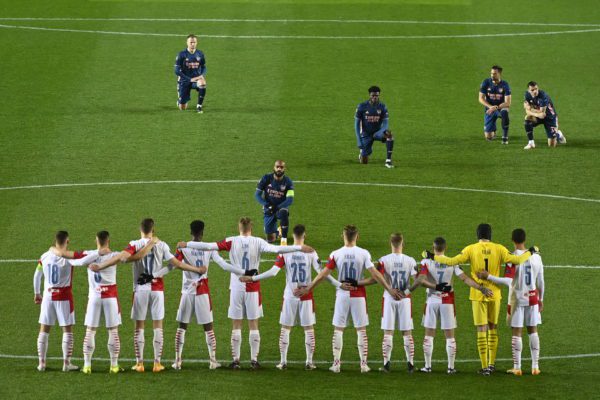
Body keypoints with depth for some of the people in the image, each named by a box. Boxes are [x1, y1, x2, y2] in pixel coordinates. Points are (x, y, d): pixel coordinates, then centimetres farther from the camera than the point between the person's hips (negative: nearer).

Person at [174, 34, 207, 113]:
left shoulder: (200, 54, 0)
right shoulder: (182, 55, -10)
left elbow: (204, 67, 12)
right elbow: (177, 71, -11)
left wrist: (202, 75, -12)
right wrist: (190, 79, -18)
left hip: (196, 78, 2)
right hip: (185, 81, -2)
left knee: (202, 83, -37)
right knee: (182, 108, -2)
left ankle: (199, 106, -18)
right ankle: (180, 101, 38)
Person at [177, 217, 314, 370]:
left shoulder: (231, 242, -4)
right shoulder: (258, 242, -6)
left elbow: (209, 246, -9)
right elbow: (275, 249, -18)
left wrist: (187, 244, -3)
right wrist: (299, 248, -18)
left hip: (236, 288, 0)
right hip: (253, 288, 0)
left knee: (236, 325, 6)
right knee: (253, 325, 6)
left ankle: (236, 360, 5)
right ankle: (254, 360, 5)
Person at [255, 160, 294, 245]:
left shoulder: (288, 182, -11)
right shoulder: (266, 178, -8)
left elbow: (290, 200, -19)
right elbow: (257, 194, -6)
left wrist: (277, 207, -31)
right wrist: (266, 205, -22)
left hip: (281, 207, -1)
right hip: (268, 210, 1)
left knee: (284, 212, -41)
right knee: (270, 239, -3)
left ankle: (284, 238, -26)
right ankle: (276, 231, 35)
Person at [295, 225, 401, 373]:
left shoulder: (336, 254, -6)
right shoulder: (364, 254, -7)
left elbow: (323, 274, -5)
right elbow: (375, 274, -10)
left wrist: (307, 289, 2)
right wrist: (390, 289, -3)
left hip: (342, 294, 0)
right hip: (358, 295, 0)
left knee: (338, 329, 7)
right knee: (361, 330, 7)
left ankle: (336, 364, 5)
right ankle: (364, 364, 5)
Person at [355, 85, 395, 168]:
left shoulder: (382, 107, -8)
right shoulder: (362, 106, -12)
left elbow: (385, 123, -10)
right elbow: (357, 124, -8)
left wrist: (384, 131, -35)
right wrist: (359, 141, -15)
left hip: (377, 132, 1)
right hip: (366, 134, -1)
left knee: (389, 134, -34)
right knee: (364, 161, -5)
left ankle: (388, 161, -30)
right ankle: (362, 153, 35)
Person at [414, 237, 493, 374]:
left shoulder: (427, 262, -9)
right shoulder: (452, 263, -5)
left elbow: (421, 280, -21)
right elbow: (465, 278, -10)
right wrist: (481, 288, -9)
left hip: (432, 300, -1)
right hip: (447, 302, 1)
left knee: (429, 334, 9)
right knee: (449, 335, 7)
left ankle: (427, 366, 10)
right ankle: (451, 367, 6)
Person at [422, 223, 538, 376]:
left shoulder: (471, 249, -6)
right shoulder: (499, 249, -3)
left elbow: (453, 261, -12)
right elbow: (517, 260, -6)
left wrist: (432, 257, -1)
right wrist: (530, 252, 13)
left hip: (478, 295, -2)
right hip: (494, 294, 2)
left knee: (481, 329, 1)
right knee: (493, 327, 17)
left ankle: (485, 367, -1)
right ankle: (491, 363, 21)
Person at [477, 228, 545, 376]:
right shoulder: (536, 257, 1)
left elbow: (508, 281, -21)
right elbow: (540, 281, 6)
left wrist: (488, 276, -19)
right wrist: (541, 299, 18)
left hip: (517, 299, -4)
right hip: (532, 298, 4)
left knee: (517, 332, 1)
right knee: (533, 331, 11)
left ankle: (517, 367, 1)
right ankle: (535, 366, 10)